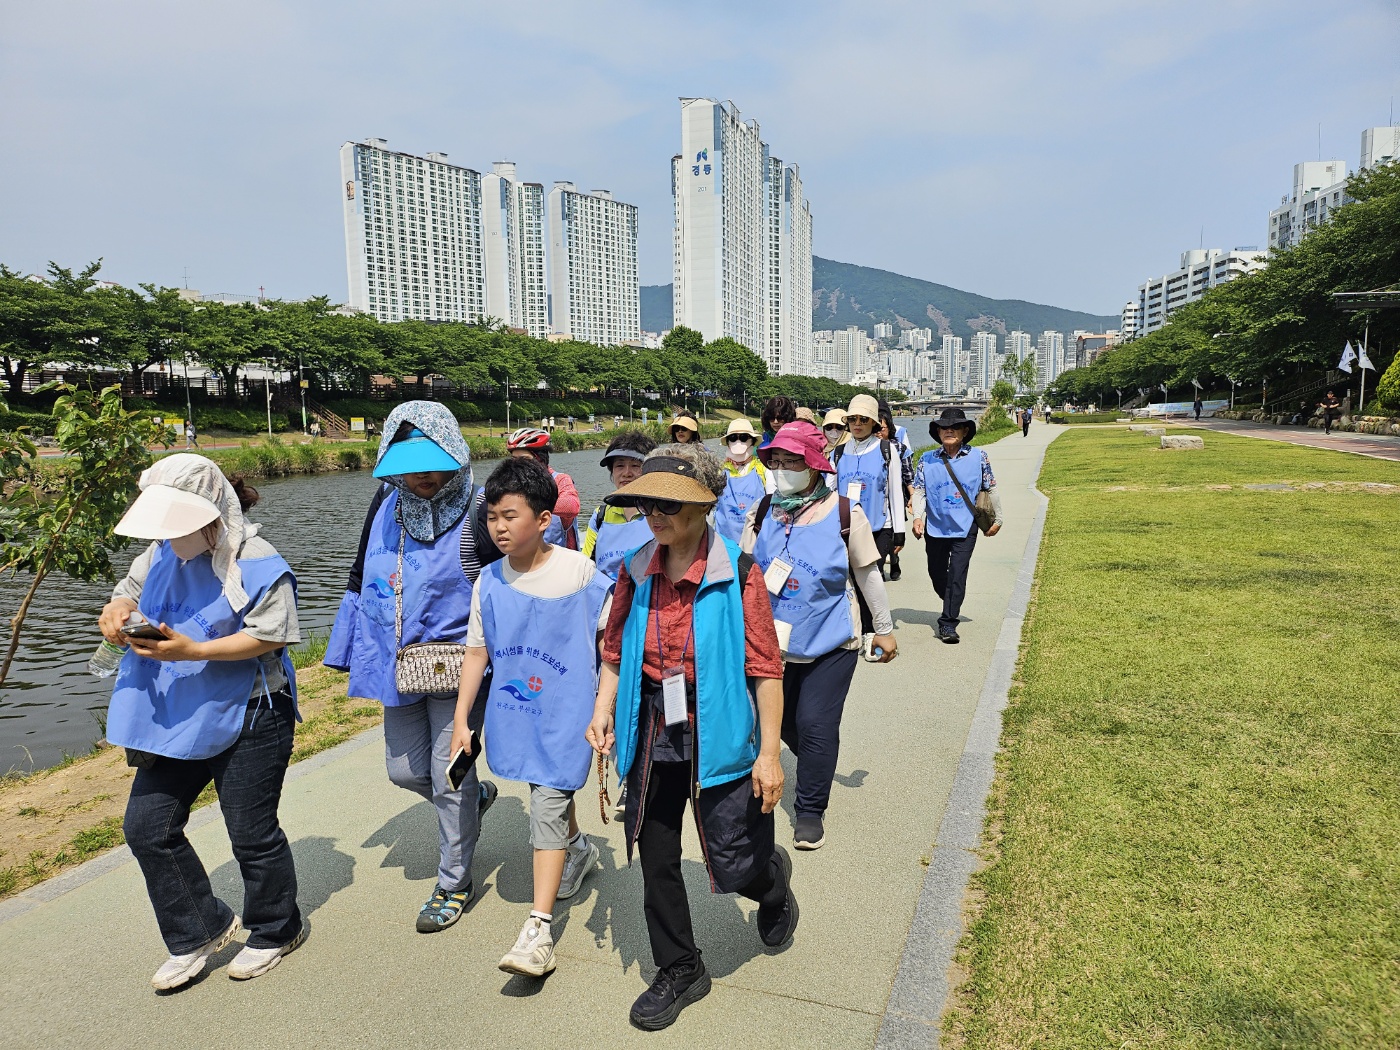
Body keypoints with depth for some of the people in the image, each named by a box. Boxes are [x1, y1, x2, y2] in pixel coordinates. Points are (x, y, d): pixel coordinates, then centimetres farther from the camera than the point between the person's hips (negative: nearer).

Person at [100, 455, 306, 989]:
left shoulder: (257, 564, -18)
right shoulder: (164, 552, 5)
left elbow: (267, 636, -20)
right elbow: (129, 591, 16)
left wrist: (191, 651, -29)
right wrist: (119, 611, -9)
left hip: (247, 718, -7)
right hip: (174, 716, 7)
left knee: (251, 832, 6)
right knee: (146, 825, 7)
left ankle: (277, 928, 32)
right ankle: (202, 930, 27)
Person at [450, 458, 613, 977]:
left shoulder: (578, 572, -14)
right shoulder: (489, 581, -2)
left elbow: (610, 639, -5)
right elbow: (476, 651, 4)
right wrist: (461, 718, 3)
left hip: (566, 709, -5)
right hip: (514, 711, 5)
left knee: (548, 802, -8)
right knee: (550, 789, 22)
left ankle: (538, 928, -1)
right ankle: (579, 849, 51)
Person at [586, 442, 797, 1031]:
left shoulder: (737, 573, -14)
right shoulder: (636, 572, -1)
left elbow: (766, 667, -13)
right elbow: (616, 651, 10)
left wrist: (769, 751, -13)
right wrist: (603, 712, -2)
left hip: (717, 735, -4)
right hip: (652, 736, 4)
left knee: (733, 867, 8)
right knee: (656, 861, 13)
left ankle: (774, 879, 46)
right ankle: (679, 973, 36)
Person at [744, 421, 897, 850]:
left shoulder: (844, 512, -9)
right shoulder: (762, 513, 0)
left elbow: (868, 574, 0)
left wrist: (884, 629, 6)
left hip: (830, 642, -4)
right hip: (776, 640, 4)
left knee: (815, 725, -5)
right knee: (784, 722, 15)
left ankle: (810, 811, 15)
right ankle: (821, 764, 46)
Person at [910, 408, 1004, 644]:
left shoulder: (978, 457, -1)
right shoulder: (927, 459, 1)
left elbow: (991, 489, 8)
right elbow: (919, 490, 0)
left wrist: (997, 519, 13)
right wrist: (918, 517, -15)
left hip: (965, 527, -2)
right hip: (935, 527, 2)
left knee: (957, 574, -10)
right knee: (936, 573, 13)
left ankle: (948, 624, -3)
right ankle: (952, 608, 40)